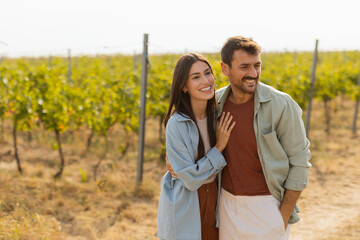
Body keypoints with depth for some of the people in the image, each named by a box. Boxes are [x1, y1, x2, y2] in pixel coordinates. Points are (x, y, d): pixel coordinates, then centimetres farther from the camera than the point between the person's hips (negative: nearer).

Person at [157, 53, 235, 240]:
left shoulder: (218, 116, -3)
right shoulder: (176, 124, -22)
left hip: (213, 201, 5)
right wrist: (219, 147, -19)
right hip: (185, 208, -5)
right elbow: (190, 179, -20)